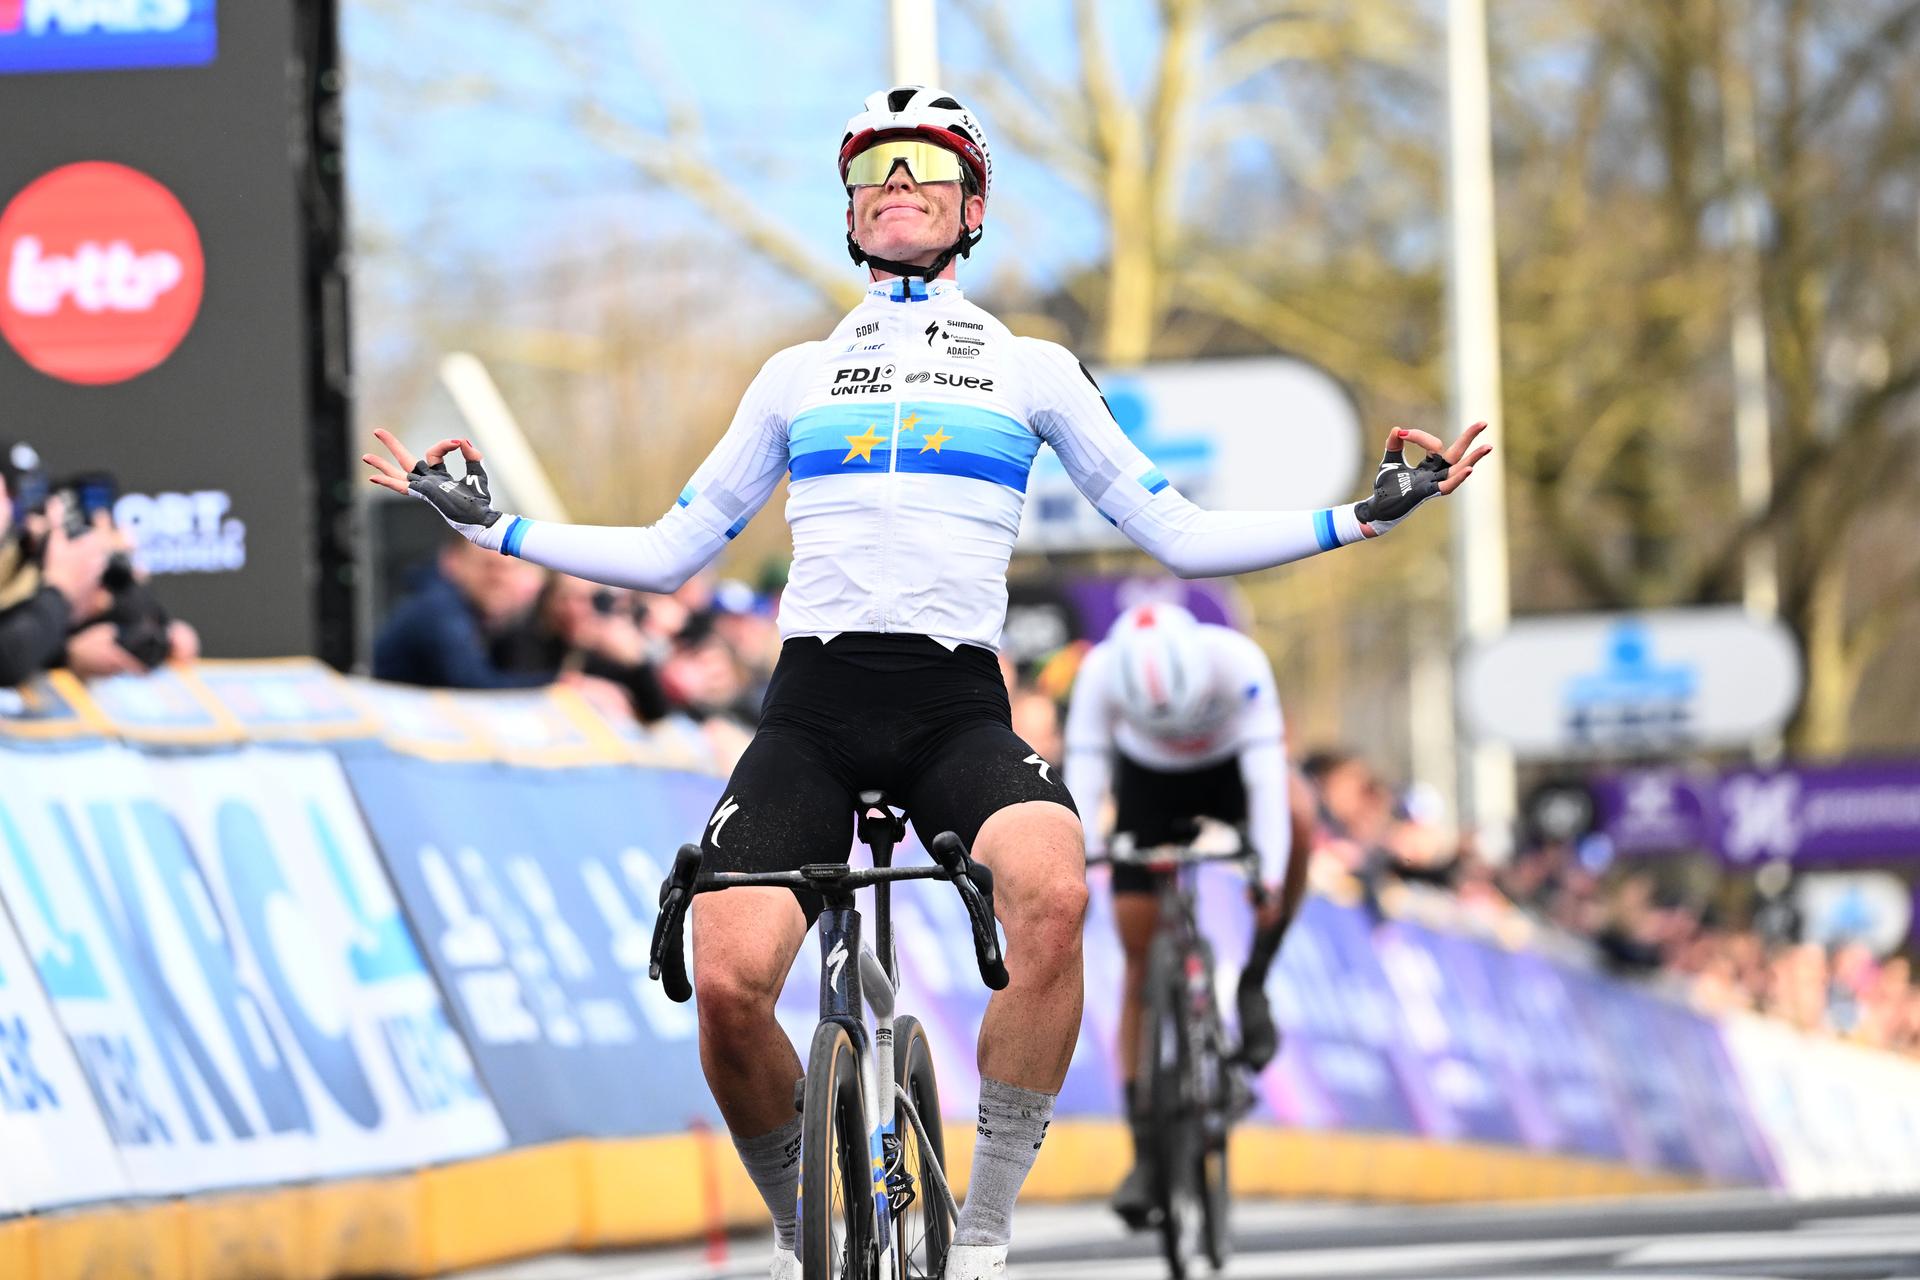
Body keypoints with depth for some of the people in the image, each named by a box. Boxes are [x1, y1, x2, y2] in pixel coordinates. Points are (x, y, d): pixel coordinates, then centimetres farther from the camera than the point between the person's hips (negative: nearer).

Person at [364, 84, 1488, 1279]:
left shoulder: (1031, 370, 15)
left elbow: (1179, 535, 14)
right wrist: (491, 526, 18)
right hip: (811, 708, 1)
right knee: (729, 981, -24)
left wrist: (1363, 517, 4)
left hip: (957, 711, -1)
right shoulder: (799, 375, 20)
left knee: (1052, 893, -36)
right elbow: (669, 554, 23)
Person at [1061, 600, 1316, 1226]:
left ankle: (1254, 984, -18)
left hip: (1231, 767, -1)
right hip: (1149, 781, 1)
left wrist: (1269, 876, -50)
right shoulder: (1101, 673, -32)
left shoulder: (1236, 661, -35)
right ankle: (1145, 1154, -3)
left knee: (1298, 816, -36)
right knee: (1141, 957, -8)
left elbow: (1265, 774, -39)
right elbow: (1083, 779, -33)